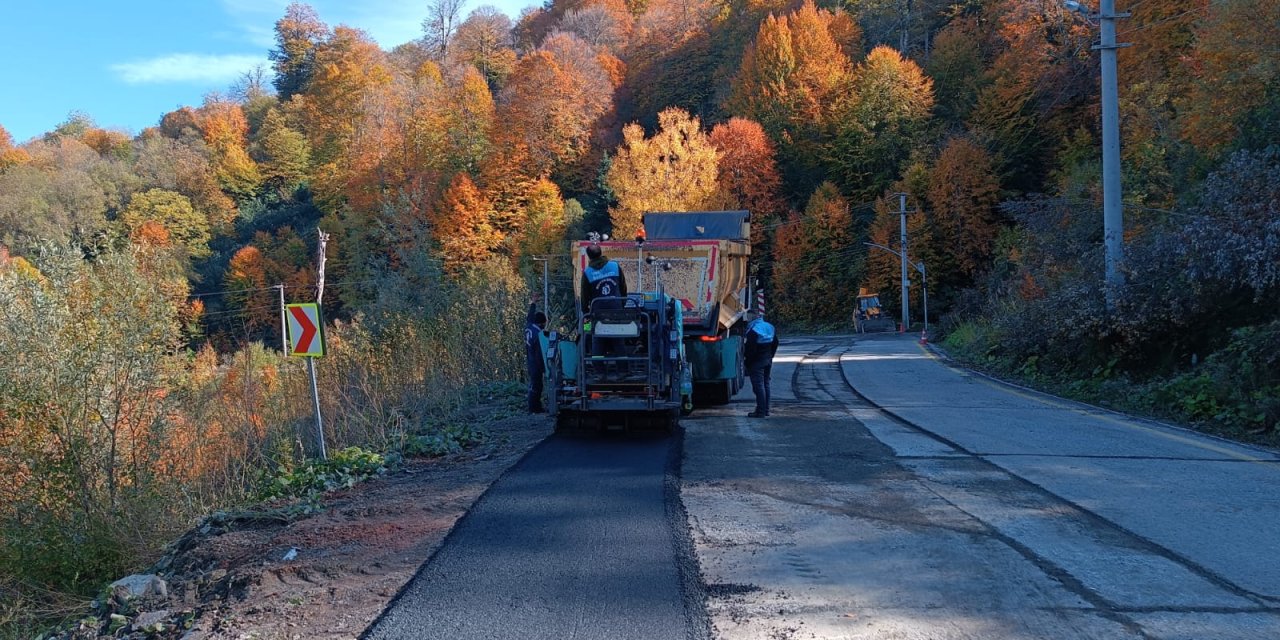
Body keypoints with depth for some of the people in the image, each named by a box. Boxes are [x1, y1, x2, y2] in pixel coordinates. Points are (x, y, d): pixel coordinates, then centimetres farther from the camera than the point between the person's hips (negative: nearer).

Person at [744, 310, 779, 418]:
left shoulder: (753, 331, -19)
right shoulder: (770, 327, 9)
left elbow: (750, 349, -21)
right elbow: (775, 344, 17)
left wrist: (746, 360, -10)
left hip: (756, 363, -9)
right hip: (768, 361, 9)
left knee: (758, 386, -7)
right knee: (765, 384, 16)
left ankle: (761, 412, -7)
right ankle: (766, 410, 22)